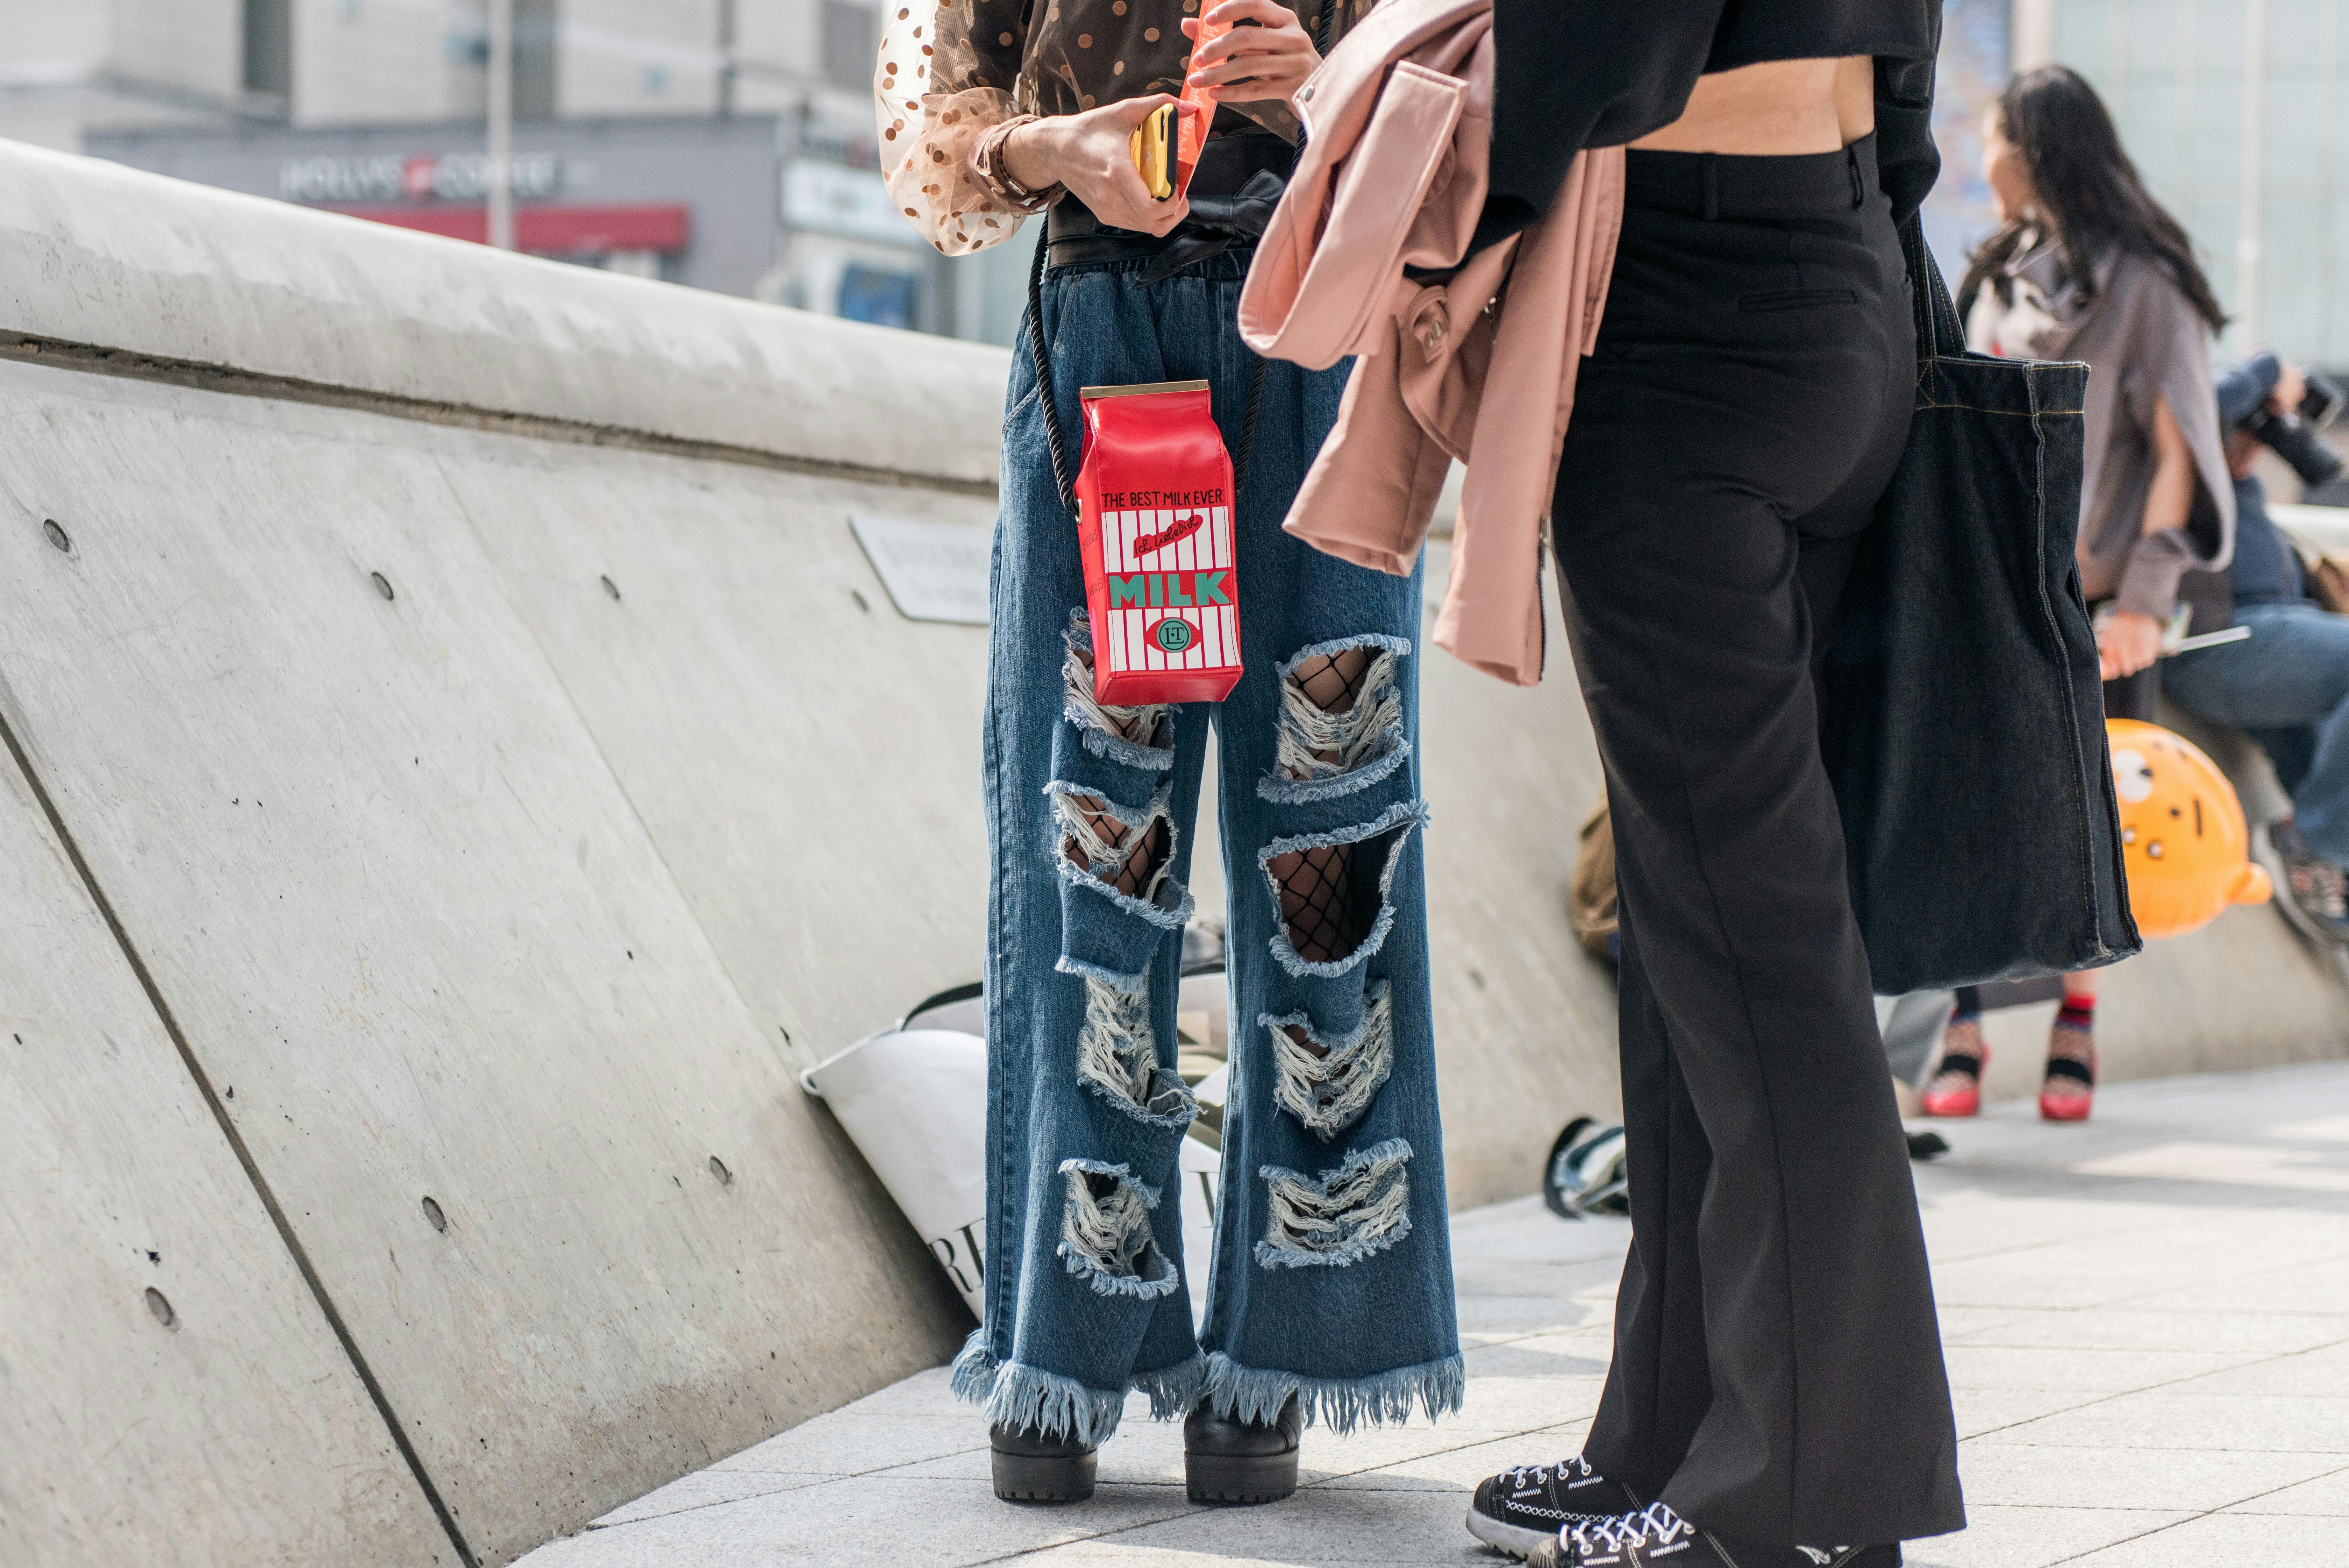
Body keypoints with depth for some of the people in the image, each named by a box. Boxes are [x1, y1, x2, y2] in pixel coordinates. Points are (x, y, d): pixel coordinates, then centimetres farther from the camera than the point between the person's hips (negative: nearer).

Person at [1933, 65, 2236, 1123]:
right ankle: (1963, 1031, -2)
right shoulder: (1998, 279, 14)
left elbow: (2178, 450, -10)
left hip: (2095, 600, -5)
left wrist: (2144, 598, -17)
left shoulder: (2142, 284, -6)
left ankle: (2076, 1028, 12)